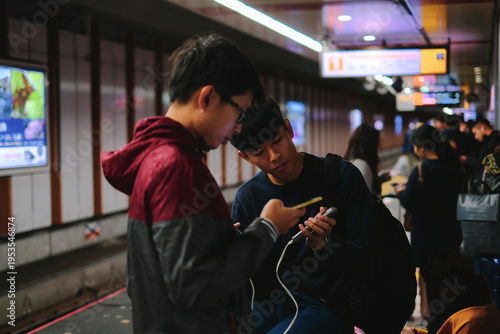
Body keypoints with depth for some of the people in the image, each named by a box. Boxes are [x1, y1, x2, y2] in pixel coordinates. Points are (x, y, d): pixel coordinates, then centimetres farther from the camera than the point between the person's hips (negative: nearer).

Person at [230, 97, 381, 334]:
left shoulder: (342, 175, -5)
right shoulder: (246, 197, 5)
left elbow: (369, 263, -8)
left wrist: (325, 244, -26)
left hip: (324, 308, -4)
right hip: (269, 304, 4)